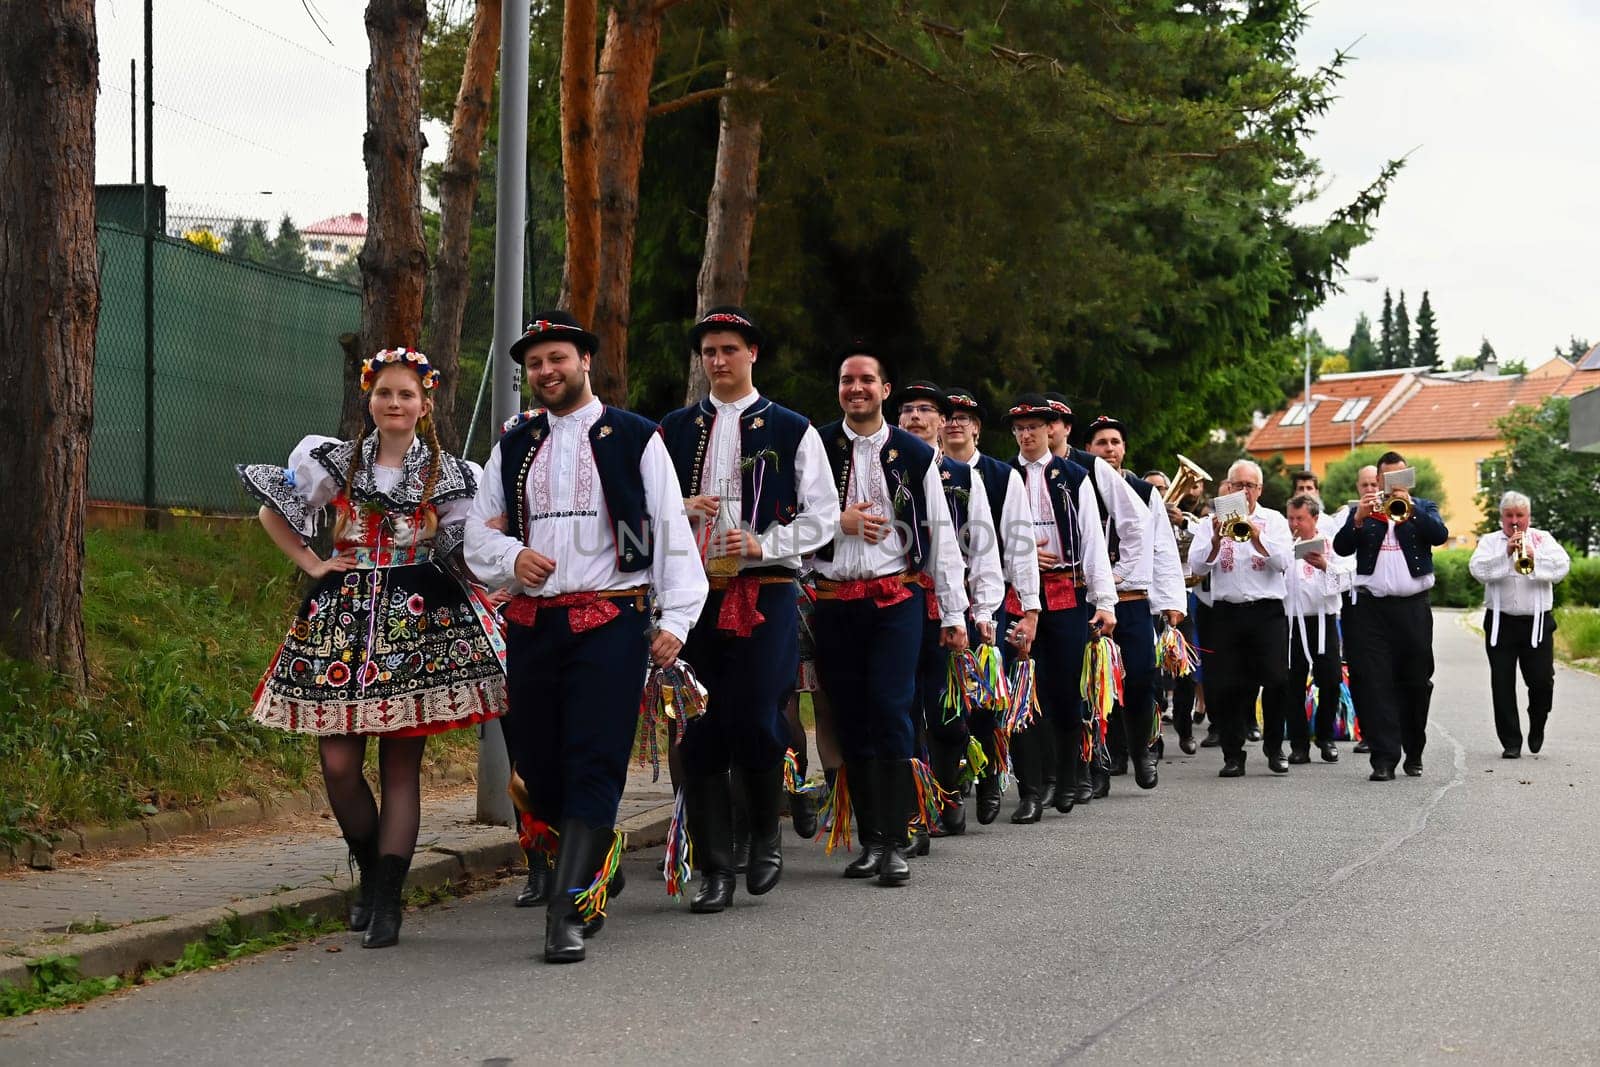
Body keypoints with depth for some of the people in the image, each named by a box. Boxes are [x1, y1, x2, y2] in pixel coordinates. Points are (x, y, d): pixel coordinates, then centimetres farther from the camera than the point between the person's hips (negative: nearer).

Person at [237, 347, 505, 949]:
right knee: (338, 764, -6)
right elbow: (273, 510, 17)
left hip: (416, 623, -1)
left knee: (401, 766, -3)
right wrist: (311, 563, 8)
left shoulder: (448, 475, 7)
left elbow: (469, 556, 11)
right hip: (343, 617, 1)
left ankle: (387, 901, 0)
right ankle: (370, 873, 17)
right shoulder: (334, 461, 8)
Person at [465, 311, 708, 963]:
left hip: (611, 621, -4)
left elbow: (674, 532, 2)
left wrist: (675, 620, -6)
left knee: (593, 765, -12)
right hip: (532, 623, 4)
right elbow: (478, 534, 18)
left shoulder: (633, 438, 5)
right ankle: (596, 865, 29)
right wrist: (510, 557, -5)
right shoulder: (513, 446, 16)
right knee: (537, 764, 5)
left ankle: (567, 915, -15)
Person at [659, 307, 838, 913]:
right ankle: (715, 870, 6)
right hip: (694, 592, 3)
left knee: (757, 722, -11)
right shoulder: (675, 430, 14)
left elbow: (822, 517, 4)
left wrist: (762, 544, -10)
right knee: (701, 733, 0)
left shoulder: (792, 431, 6)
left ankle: (766, 833, 17)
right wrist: (679, 507, -5)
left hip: (767, 594, -3)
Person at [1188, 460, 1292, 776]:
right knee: (1224, 687, -2)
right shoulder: (1213, 522, 9)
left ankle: (1274, 749, 11)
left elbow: (1283, 561, -6)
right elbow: (1197, 566, -2)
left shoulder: (1274, 520, 8)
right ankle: (1233, 755, 6)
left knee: (1274, 680, -4)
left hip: (1266, 611, -1)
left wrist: (1256, 536, -20)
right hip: (1226, 612, 1)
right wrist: (1216, 539, -19)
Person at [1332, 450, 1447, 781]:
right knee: (1375, 683, -8)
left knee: (1416, 684, 6)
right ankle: (1384, 758, -9)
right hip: (1370, 607, 0)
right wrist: (1358, 519, -17)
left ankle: (1414, 753, 19)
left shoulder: (1423, 508, 12)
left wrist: (1410, 507, -18)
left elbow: (1440, 535, -8)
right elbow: (1341, 547, -2)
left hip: (1413, 607, 0)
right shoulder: (1363, 510, 12)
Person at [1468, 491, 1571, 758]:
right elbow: (1477, 569, -8)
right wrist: (1506, 554, -17)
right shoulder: (1489, 542, 9)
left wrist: (1534, 557, -16)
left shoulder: (1543, 540, 11)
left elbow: (1561, 567, -4)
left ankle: (1537, 727, 25)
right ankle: (1511, 742, 5)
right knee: (1502, 684, -1)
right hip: (1500, 623, 0)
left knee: (1542, 681, -3)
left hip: (1537, 623, 0)